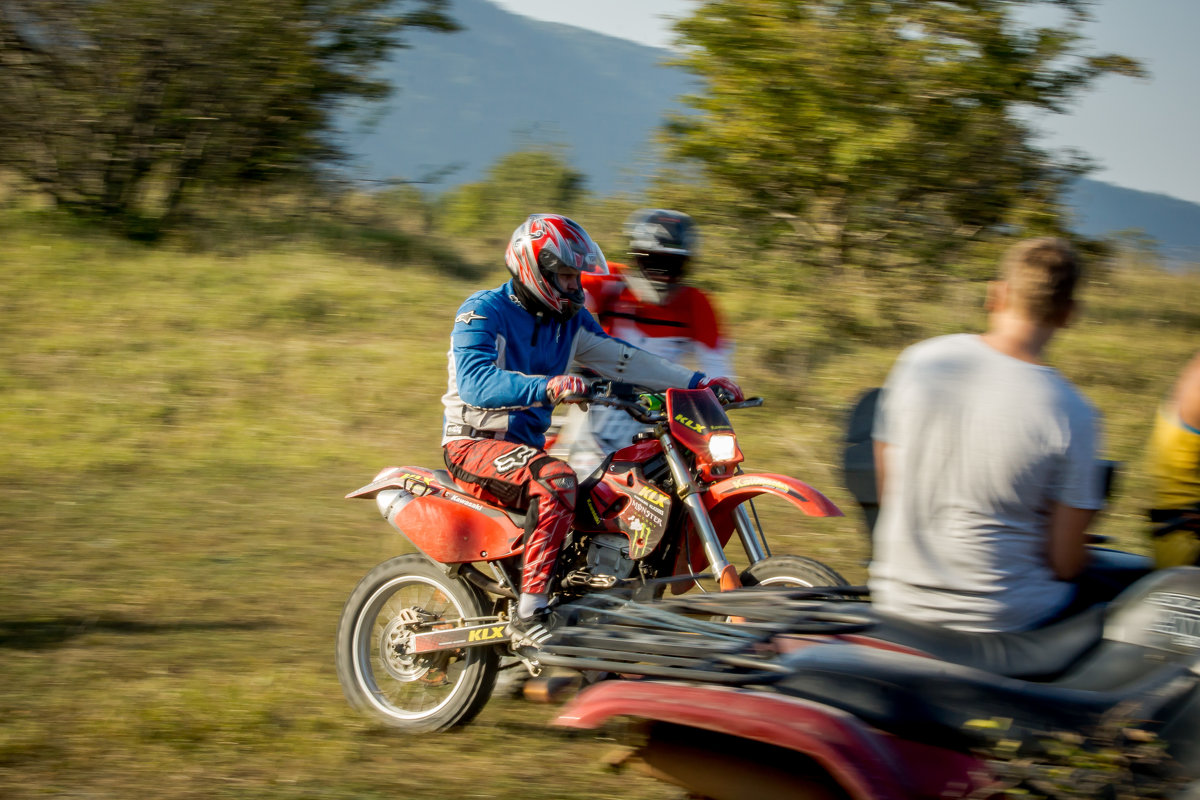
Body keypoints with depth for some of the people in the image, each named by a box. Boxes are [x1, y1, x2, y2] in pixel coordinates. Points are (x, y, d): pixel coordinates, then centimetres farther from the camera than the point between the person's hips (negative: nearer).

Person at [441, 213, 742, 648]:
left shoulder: (570, 321, 12)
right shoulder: (483, 312, -11)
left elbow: (623, 359, 10)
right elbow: (476, 381, -28)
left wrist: (697, 382, -1)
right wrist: (546, 387, -44)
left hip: (528, 446, 8)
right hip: (475, 444, -8)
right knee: (556, 479, -36)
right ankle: (529, 614, -38)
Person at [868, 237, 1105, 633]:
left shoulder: (917, 360, -6)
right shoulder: (1071, 414, -17)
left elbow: (888, 488, 5)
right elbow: (1065, 563, -13)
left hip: (899, 601, 4)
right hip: (1002, 614, -4)